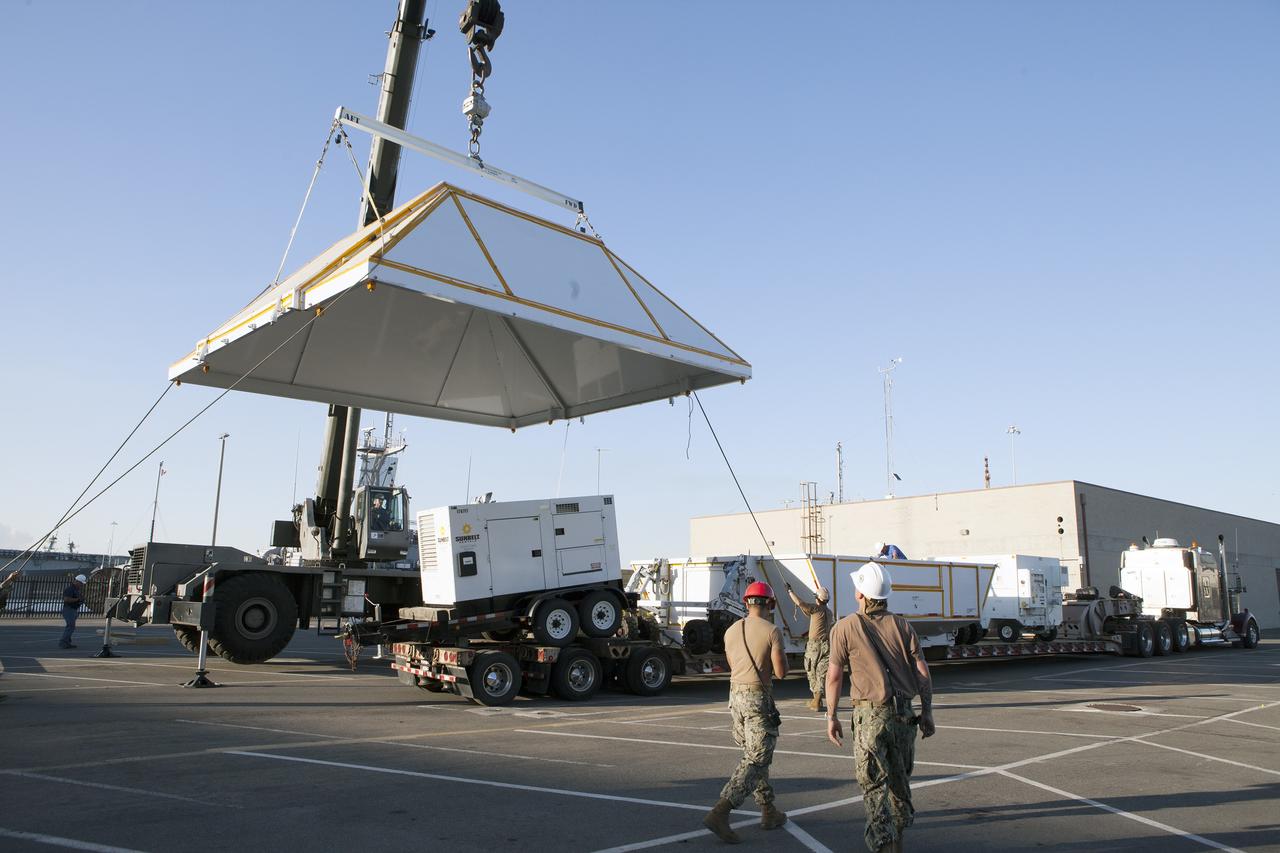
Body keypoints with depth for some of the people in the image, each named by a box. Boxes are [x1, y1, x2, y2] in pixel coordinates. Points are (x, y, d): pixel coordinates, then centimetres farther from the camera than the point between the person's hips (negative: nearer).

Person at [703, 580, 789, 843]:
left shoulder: (731, 631, 8)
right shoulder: (772, 631, -10)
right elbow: (781, 673, -10)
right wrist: (779, 651, 8)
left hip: (735, 695, 7)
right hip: (759, 698, -7)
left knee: (755, 756, 19)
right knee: (755, 760, -4)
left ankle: (769, 812, 26)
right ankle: (720, 813, -16)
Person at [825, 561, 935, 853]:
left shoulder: (845, 627, -5)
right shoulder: (902, 626, 5)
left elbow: (834, 676, -5)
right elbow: (923, 672, 3)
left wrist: (831, 717, 3)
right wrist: (927, 711, 11)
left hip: (869, 714, -4)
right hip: (904, 712, 4)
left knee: (874, 784, 2)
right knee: (900, 778, 20)